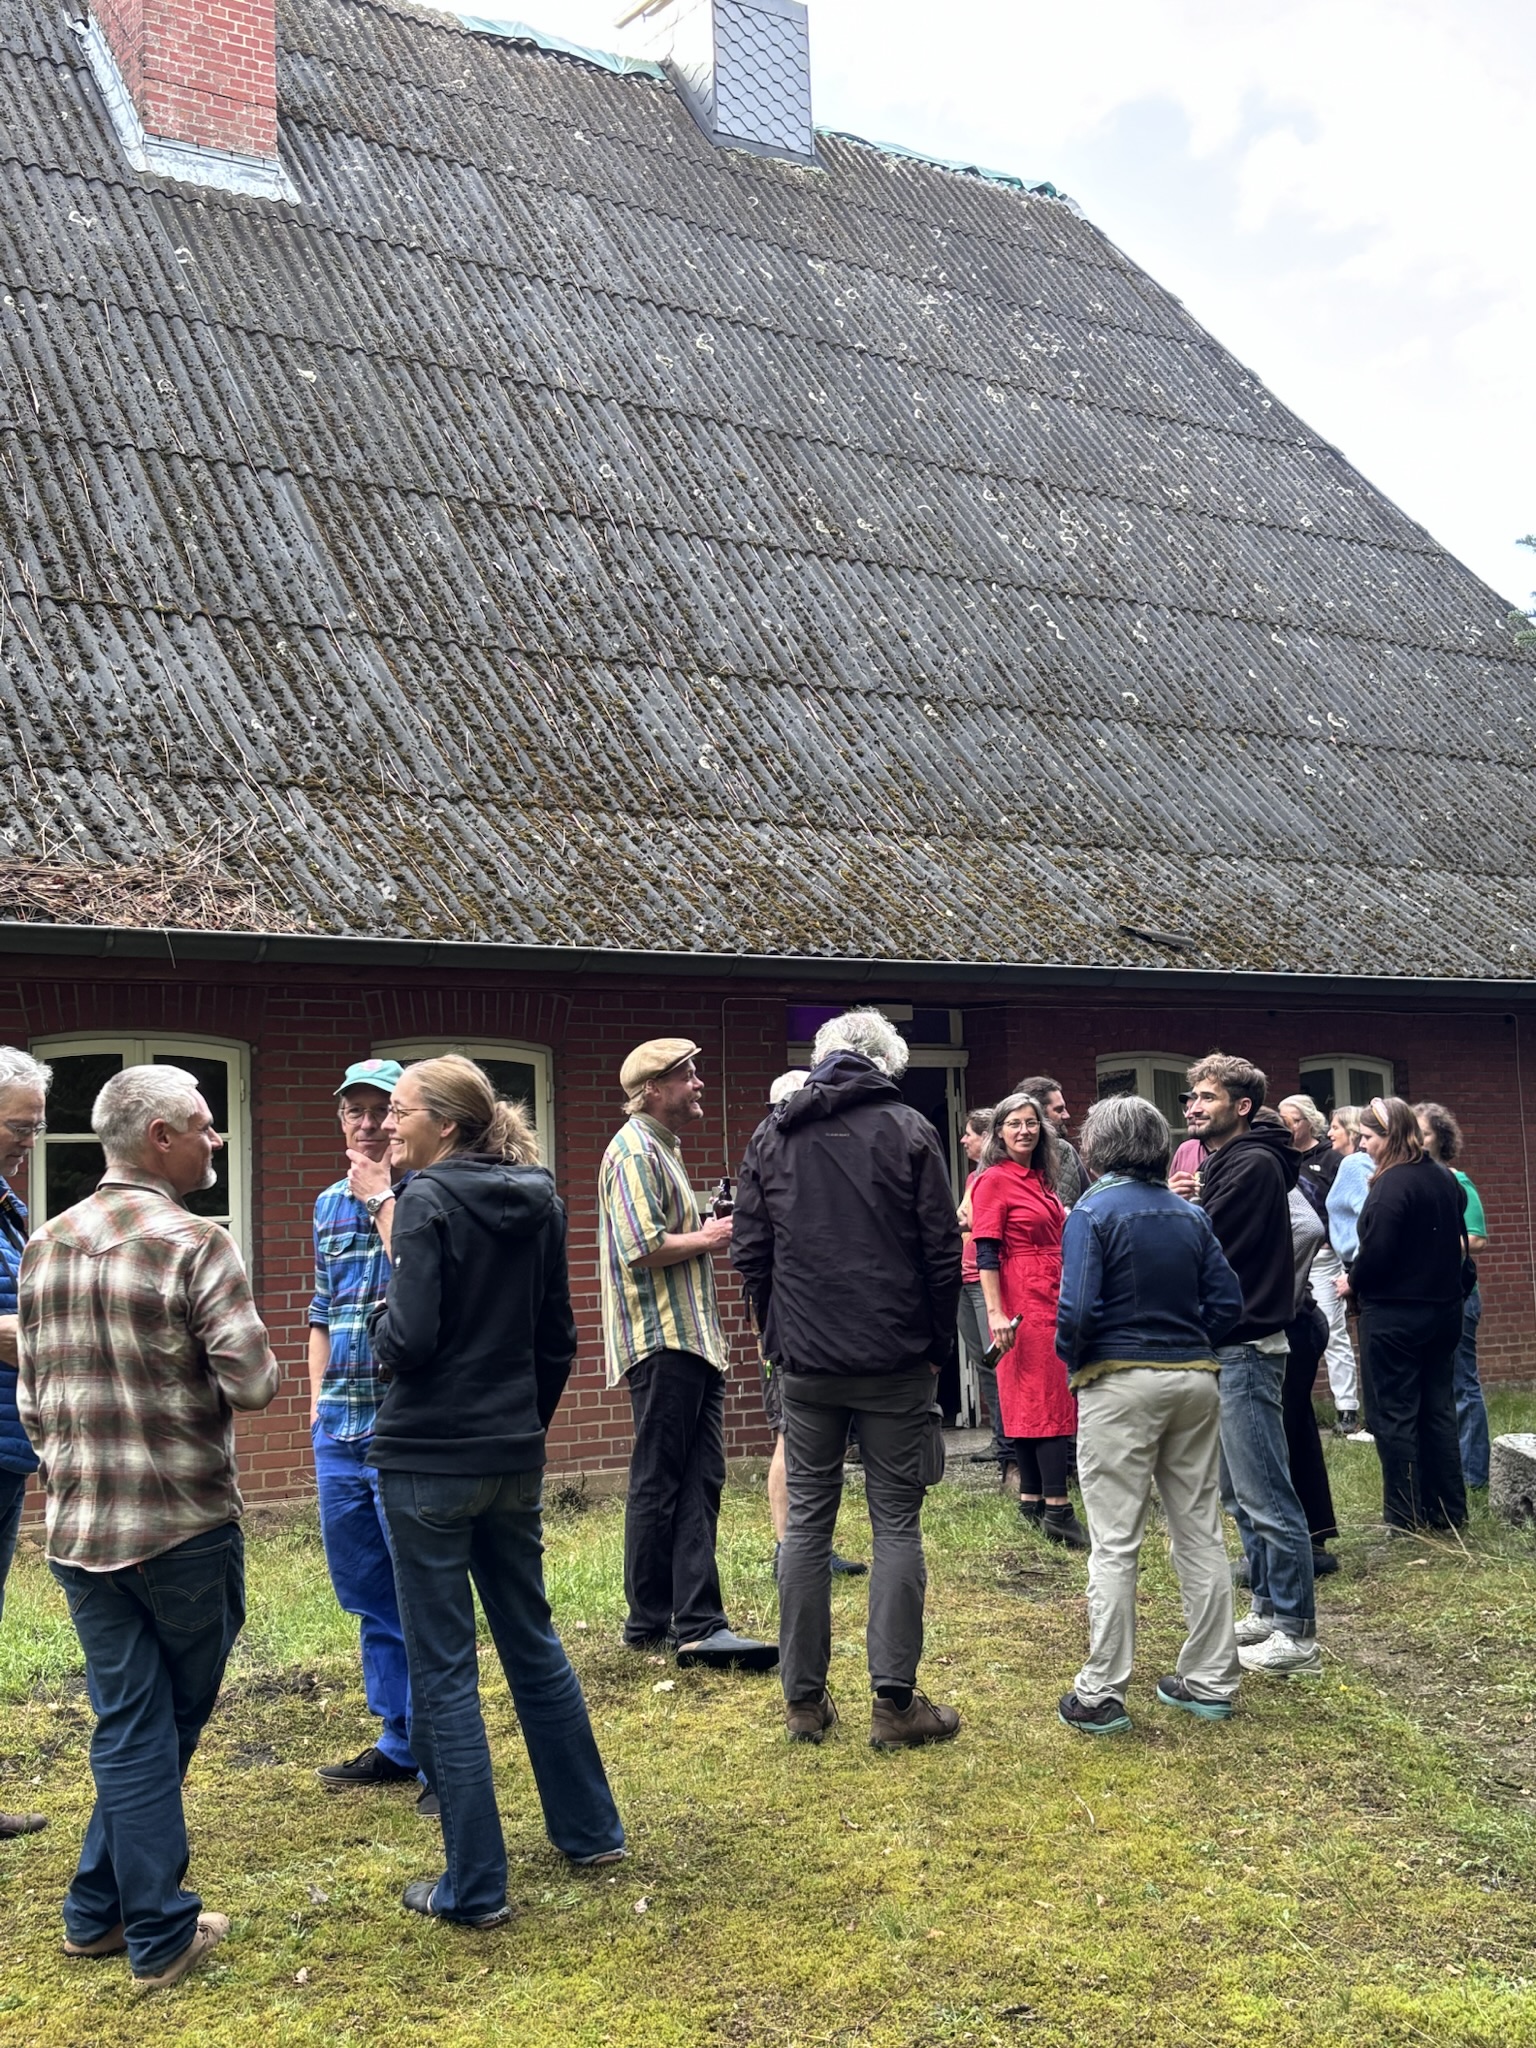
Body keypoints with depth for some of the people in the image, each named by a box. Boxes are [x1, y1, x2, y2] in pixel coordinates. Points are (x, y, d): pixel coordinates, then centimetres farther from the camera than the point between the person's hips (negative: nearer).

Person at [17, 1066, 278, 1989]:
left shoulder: (46, 1244, 5)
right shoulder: (196, 1243, -15)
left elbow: (34, 1389, 11)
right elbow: (254, 1381, -20)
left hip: (78, 1523, 5)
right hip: (185, 1523, -5)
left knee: (129, 1722, 13)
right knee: (175, 1715, 12)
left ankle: (104, 1910, 18)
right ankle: (159, 1932, 21)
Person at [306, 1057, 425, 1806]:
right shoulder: (330, 1204, 13)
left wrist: (384, 1195, -16)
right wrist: (319, 1395, 13)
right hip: (340, 1427, 7)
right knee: (365, 1592, 14)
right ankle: (399, 1743, 27)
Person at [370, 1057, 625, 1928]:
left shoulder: (428, 1200, -14)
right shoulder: (539, 1202, 7)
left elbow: (409, 1342, -19)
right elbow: (558, 1339, 12)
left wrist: (384, 1314, 1)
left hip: (431, 1462, -7)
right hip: (515, 1457, 7)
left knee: (444, 1669, 2)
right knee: (534, 1641, 20)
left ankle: (476, 1886, 8)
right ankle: (592, 1829, 31)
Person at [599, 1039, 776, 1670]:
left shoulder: (662, 1148, 21)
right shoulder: (635, 1151, -12)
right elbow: (643, 1248, -22)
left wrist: (712, 1235, 13)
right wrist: (707, 1239, -9)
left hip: (693, 1339, 10)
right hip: (661, 1340, -10)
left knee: (700, 1480, 5)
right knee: (658, 1485, -1)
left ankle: (698, 1626, 6)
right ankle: (650, 1621, 9)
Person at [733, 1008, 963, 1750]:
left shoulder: (771, 1134, 6)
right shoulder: (907, 1129, -3)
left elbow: (749, 1251, 6)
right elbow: (942, 1251, -5)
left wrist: (780, 1337, 14)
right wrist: (938, 1345, 5)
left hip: (806, 1363, 3)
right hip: (895, 1360, -3)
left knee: (807, 1521, 9)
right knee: (896, 1523, 3)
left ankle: (804, 1699, 14)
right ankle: (894, 1703, 3)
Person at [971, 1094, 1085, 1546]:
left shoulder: (1040, 1179, 16)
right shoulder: (994, 1180, -8)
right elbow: (986, 1252, -14)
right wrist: (996, 1313, -21)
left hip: (1055, 1300, 8)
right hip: (1023, 1302, -8)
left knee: (1032, 1401, 9)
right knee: (1046, 1399, -9)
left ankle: (1032, 1499, 14)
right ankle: (1056, 1508, -8)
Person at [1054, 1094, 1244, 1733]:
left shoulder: (1093, 1213, -8)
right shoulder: (1190, 1214, 9)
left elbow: (1077, 1310, -17)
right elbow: (1227, 1301, 5)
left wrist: (1069, 1357, 1)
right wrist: (1190, 1347, 15)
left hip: (1119, 1385, -5)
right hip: (1195, 1381, 5)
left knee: (1115, 1544, -1)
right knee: (1200, 1533, 12)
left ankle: (1101, 1694, 3)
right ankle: (1211, 1681, 20)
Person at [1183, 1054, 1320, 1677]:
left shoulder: (1254, 1164, -13)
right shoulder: (1223, 1162, 18)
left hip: (1246, 1349, -11)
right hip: (1225, 1346, 11)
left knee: (1266, 1497, -6)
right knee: (1242, 1494, 16)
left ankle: (1296, 1633, 1)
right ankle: (1268, 1609, 26)